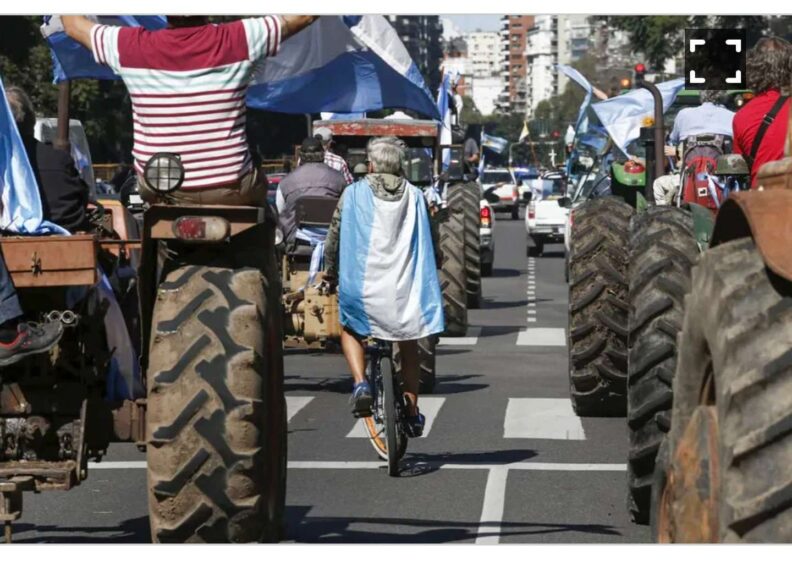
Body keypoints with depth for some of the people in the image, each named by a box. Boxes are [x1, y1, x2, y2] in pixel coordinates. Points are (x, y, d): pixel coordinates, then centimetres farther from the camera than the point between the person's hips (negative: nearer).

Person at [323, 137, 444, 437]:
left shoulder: (354, 193, 2)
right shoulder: (415, 196, 7)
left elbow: (335, 235, 7)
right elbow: (431, 242, 12)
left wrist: (331, 271, 23)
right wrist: (420, 273, 29)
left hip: (365, 285, -2)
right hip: (407, 287, 2)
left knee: (350, 331, 23)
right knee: (408, 347, 19)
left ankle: (360, 384, -1)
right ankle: (413, 413, 19)